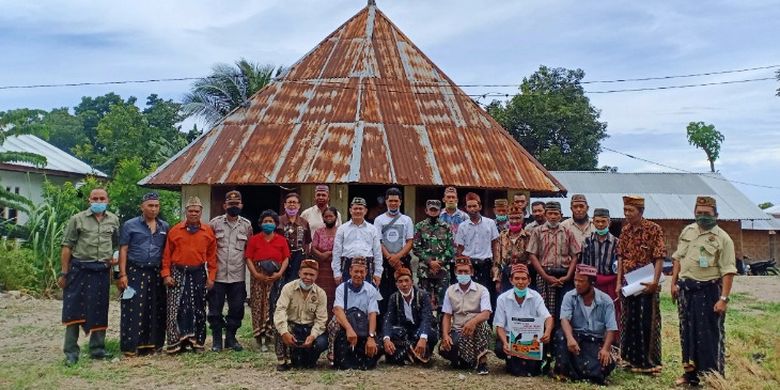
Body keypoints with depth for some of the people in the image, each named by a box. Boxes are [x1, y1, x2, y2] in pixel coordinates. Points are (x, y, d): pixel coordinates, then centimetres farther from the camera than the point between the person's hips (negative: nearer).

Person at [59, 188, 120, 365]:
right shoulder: (77, 219, -1)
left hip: (102, 271, 3)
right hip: (80, 269, -3)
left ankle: (97, 349, 20)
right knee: (74, 310, -2)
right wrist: (64, 272, -6)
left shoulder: (113, 220, 9)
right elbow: (67, 246, -2)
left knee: (100, 311, 9)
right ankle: (71, 352, 4)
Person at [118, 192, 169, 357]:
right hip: (135, 273, -3)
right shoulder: (130, 225, 2)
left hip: (156, 274, 4)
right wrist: (123, 274, -8)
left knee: (155, 310, 5)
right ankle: (131, 346, 0)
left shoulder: (164, 227, 12)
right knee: (134, 310, -5)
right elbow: (123, 250, -1)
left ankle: (152, 344, 13)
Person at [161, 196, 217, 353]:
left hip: (199, 274, 1)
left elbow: (212, 256, 5)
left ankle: (197, 342, 16)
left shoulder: (208, 232, 4)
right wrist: (166, 274, -5)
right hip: (178, 273, -1)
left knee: (198, 309, 6)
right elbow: (167, 254, 2)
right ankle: (176, 342, -1)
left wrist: (211, 276, 0)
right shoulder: (175, 230, 2)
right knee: (177, 308, -7)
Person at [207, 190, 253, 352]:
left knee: (237, 309, 6)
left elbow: (250, 248, 15)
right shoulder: (215, 223, 2)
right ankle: (216, 340, 15)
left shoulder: (246, 224, 8)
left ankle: (231, 338, 21)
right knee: (215, 309, 3)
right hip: (218, 275, -2)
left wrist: (248, 263, 7)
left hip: (238, 276, 2)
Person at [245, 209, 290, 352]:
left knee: (273, 307, -2)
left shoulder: (281, 240, 8)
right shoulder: (254, 239, 6)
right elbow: (249, 258, 1)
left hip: (275, 278, 0)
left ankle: (270, 336, 5)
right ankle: (260, 337, 2)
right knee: (258, 307, -2)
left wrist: (280, 273, -11)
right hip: (259, 279, 0)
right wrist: (256, 274, -12)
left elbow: (286, 259, 4)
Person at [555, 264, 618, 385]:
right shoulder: (569, 297, -3)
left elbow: (611, 328, -7)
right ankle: (564, 370, -24)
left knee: (606, 364, -30)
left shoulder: (605, 300, -3)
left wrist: (605, 349, -23)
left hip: (596, 341, 0)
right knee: (561, 335, -33)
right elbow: (565, 319, -17)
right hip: (576, 336, 0)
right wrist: (570, 338, -37)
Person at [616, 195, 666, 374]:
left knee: (647, 323, -2)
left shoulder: (654, 229, -9)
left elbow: (659, 258, -13)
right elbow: (621, 257, 9)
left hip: (646, 285, -6)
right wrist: (619, 282, 4)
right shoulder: (625, 229, 8)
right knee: (629, 322, 11)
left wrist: (654, 282, -20)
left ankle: (649, 362, 8)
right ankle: (632, 359, 22)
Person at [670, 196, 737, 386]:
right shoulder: (687, 231, 8)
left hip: (708, 290, -6)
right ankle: (690, 372, 27)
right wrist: (674, 283, 12)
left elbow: (728, 271, -14)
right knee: (687, 331, 14)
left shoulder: (722, 238, -10)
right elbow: (678, 258, 16)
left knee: (710, 334, 0)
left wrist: (724, 298, -19)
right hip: (686, 289, 6)